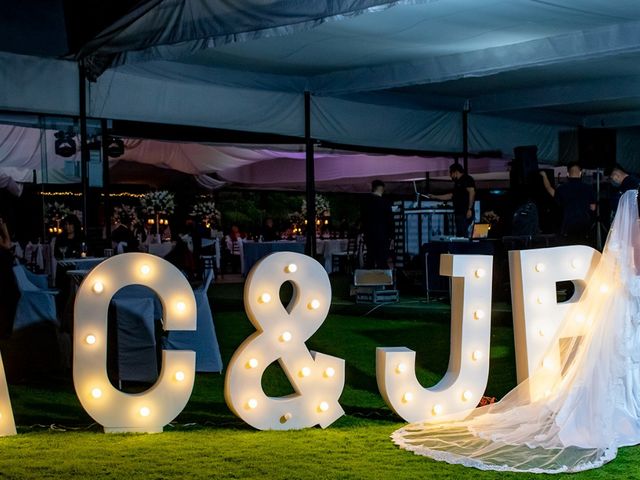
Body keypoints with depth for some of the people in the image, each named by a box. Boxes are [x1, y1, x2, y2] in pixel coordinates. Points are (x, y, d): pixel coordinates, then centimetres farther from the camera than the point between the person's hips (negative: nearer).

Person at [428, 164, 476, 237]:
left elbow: (472, 193, -15)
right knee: (459, 234, 6)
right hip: (459, 213, 10)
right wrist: (434, 197, 31)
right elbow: (451, 195, 31)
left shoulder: (467, 179, -5)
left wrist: (470, 209, -22)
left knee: (463, 234, -16)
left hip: (465, 213, -10)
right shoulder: (457, 182, 24)